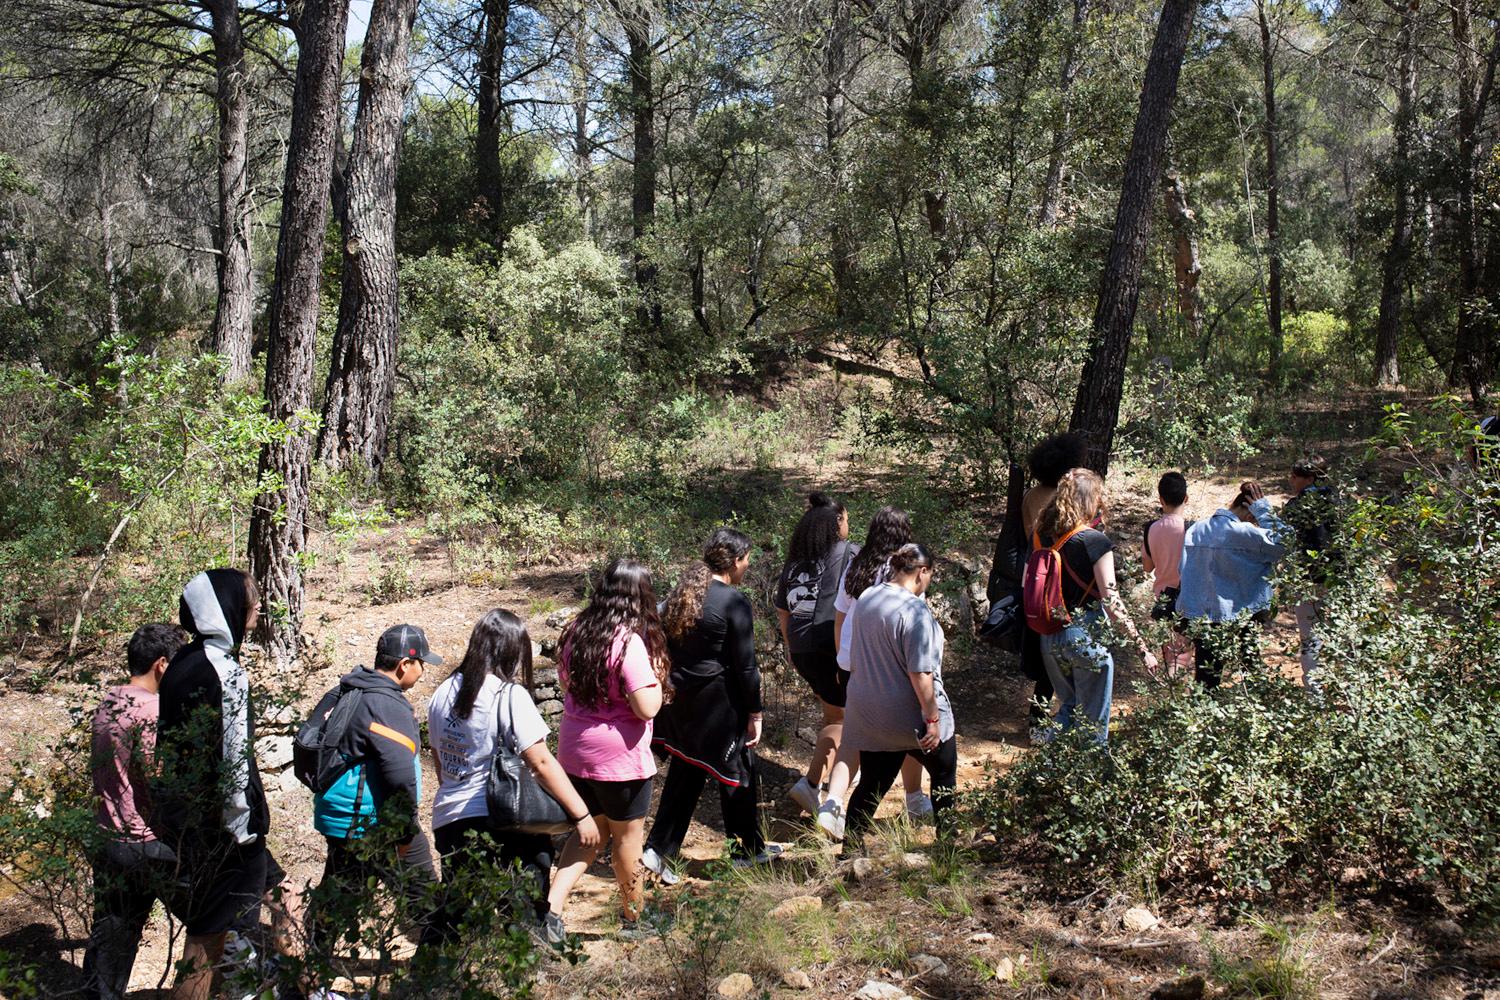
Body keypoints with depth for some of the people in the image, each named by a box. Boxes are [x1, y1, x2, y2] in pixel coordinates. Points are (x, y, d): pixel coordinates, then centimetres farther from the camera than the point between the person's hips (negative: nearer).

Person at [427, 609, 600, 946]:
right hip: (495, 823, -6)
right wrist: (581, 815, -11)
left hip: (446, 820, 6)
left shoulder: (444, 692, 8)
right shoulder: (509, 695, -12)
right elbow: (541, 762, -15)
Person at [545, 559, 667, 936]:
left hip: (574, 750, 6)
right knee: (627, 837, 13)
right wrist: (657, 675, -8)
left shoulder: (577, 630, 0)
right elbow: (647, 708, -24)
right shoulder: (629, 643, -22)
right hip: (620, 757, -6)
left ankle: (552, 905, 7)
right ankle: (633, 919, 29)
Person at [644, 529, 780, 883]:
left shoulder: (681, 594, 4)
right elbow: (745, 666, -14)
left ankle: (658, 850, 12)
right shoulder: (734, 603, -17)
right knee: (737, 773, 11)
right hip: (719, 705, -7)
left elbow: (667, 648, 9)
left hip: (681, 701, 7)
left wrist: (673, 686, 17)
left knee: (684, 774, 17)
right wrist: (754, 713, -6)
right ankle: (750, 849, 26)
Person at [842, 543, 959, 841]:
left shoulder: (865, 599, 2)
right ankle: (947, 840, 27)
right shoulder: (915, 612, -23)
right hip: (910, 717, -6)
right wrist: (933, 718, -17)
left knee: (872, 784, 14)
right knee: (944, 776, 17)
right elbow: (920, 673, -24)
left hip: (869, 714, 6)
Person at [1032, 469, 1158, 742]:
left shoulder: (1040, 535, 2)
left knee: (1069, 706, 25)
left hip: (1050, 636, 6)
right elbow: (1112, 602, -20)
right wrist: (1142, 647, -17)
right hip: (1086, 636, -6)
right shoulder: (1095, 542, -16)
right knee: (1092, 720, 9)